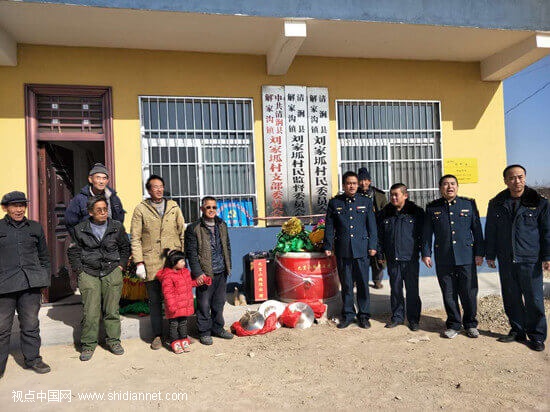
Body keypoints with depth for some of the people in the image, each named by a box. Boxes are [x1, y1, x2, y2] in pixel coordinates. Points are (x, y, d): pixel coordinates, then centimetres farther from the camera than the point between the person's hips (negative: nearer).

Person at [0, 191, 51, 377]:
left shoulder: (35, 227, 13)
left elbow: (44, 256, 19)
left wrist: (45, 278, 13)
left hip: (31, 284, 2)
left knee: (31, 325, 9)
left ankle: (32, 359, 23)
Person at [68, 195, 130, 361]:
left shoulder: (117, 227, 6)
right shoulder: (80, 229, 4)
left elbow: (125, 247, 16)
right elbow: (73, 252, 11)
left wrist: (120, 266, 7)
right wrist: (80, 270, 3)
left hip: (112, 272, 1)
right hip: (88, 273, -1)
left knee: (112, 310, 3)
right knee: (90, 312, -3)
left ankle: (113, 340, 17)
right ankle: (88, 344, 11)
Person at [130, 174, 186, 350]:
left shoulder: (173, 207, 10)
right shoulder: (141, 209, 3)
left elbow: (182, 233, 10)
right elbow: (135, 238, 1)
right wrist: (139, 262, -5)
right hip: (151, 263, -1)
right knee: (154, 300, 7)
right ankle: (157, 335, 21)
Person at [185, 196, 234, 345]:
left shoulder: (222, 225, 11)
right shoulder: (193, 228, -7)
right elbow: (191, 253, -9)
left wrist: (228, 266, 12)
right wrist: (197, 273, -13)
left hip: (221, 273, 5)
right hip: (205, 273, -5)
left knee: (219, 303, 15)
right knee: (204, 305, 3)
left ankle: (217, 328, 30)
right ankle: (204, 332, 18)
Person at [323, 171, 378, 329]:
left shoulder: (366, 202, 8)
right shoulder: (334, 203, 7)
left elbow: (372, 226, 7)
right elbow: (329, 227, 7)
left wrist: (372, 246, 1)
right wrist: (327, 246, 2)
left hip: (361, 249, 0)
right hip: (342, 249, 0)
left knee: (363, 283, 4)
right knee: (346, 284, 7)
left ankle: (364, 315, 17)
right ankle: (347, 314, 20)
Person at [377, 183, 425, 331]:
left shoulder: (416, 212, 1)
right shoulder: (384, 214, 8)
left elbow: (423, 233, 4)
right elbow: (380, 236, 11)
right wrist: (380, 254, 9)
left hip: (411, 258, -2)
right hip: (392, 259, 2)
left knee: (412, 290, 4)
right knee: (395, 289, 10)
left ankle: (413, 319, 18)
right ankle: (397, 317, 24)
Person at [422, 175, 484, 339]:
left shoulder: (469, 204, 5)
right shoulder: (432, 208, 5)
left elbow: (477, 230, 6)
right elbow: (427, 233, 8)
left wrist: (479, 253, 2)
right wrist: (426, 254, 3)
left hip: (467, 258, 0)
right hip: (443, 260, 0)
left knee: (469, 293, 5)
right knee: (449, 294, 7)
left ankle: (470, 324, 25)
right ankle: (453, 324, 23)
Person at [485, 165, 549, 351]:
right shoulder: (496, 204, 5)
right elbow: (490, 231, 11)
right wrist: (490, 255, 9)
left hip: (530, 260, -2)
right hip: (505, 261, 3)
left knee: (534, 299, 3)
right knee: (511, 298, 11)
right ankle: (517, 331, 27)